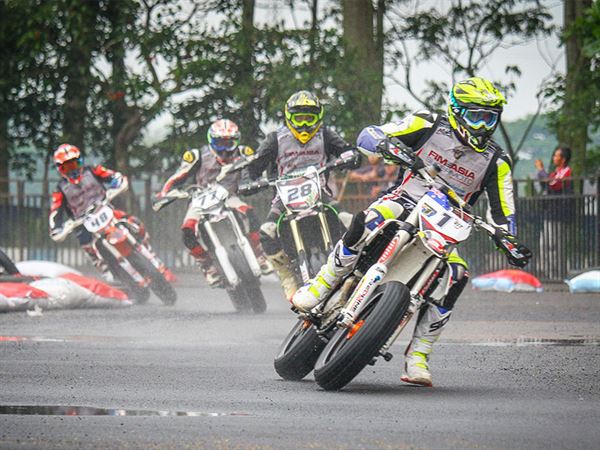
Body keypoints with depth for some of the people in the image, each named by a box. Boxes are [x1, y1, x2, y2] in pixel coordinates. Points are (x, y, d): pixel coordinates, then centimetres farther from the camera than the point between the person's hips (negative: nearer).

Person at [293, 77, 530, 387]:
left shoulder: (495, 162, 1)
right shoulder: (429, 125, -5)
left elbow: (503, 212, 4)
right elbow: (368, 135, -10)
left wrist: (511, 243, -16)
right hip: (403, 202, -2)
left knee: (457, 274, -26)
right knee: (366, 222, -38)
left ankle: (417, 357, -17)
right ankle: (319, 288, -23)